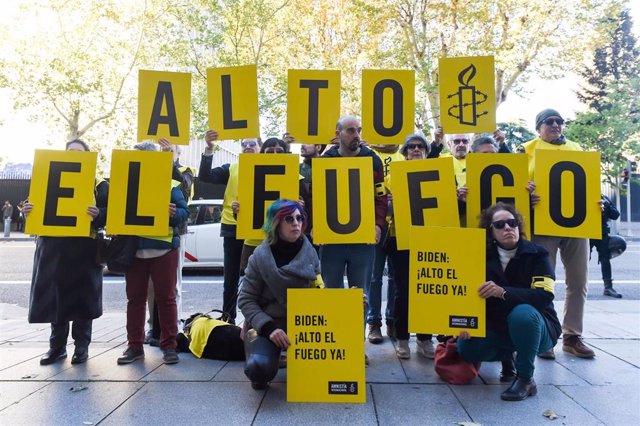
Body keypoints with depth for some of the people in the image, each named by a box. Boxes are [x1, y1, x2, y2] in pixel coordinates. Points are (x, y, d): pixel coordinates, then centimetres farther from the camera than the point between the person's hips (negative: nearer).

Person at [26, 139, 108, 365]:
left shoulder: (99, 185, 4)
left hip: (83, 248, -3)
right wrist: (28, 210, -8)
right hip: (52, 247, 4)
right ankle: (57, 346, 20)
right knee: (54, 297, 7)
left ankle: (81, 346, 14)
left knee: (81, 298, 2)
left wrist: (98, 214, -25)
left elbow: (110, 213, -4)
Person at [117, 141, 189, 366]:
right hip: (133, 249, 3)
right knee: (135, 298, 8)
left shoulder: (170, 184, 4)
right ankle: (134, 345, 17)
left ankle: (169, 345, 9)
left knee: (165, 297, 2)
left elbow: (184, 211, -3)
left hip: (163, 248, -3)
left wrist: (173, 214, -25)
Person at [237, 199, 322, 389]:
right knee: (259, 367, -32)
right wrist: (268, 327, -20)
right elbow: (245, 300, -6)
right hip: (267, 324, -3)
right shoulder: (261, 256, -9)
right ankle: (260, 375, 8)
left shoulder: (309, 252, 1)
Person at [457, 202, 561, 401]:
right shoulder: (485, 257, -2)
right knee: (467, 347, -19)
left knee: (522, 313, -36)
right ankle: (508, 355, 15)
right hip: (499, 329, 4)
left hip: (537, 327, -4)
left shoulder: (537, 254, -11)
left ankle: (525, 379, -15)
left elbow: (545, 296, -25)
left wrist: (502, 292, -38)